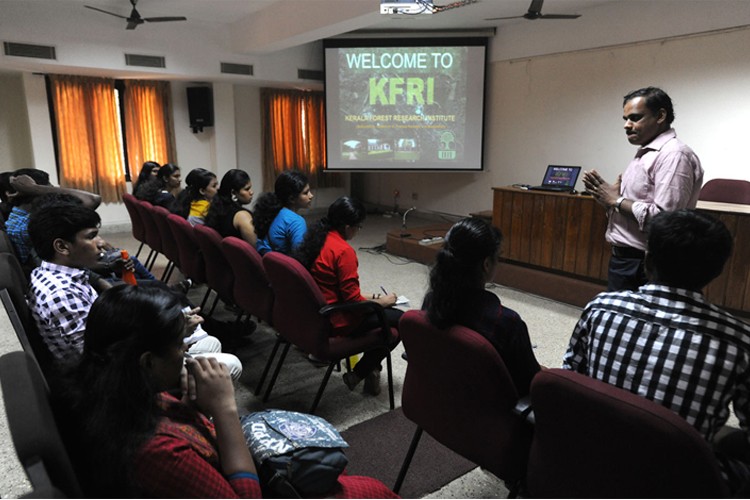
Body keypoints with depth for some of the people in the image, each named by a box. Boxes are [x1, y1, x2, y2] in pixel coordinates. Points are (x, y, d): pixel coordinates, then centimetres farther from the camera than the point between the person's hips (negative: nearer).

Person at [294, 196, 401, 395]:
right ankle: (358, 374, 8)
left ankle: (371, 368, 24)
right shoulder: (344, 251, -24)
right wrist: (382, 301, -4)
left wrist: (364, 297, 13)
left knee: (384, 311, 23)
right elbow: (353, 300, -21)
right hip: (334, 322, -9)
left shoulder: (317, 237, 3)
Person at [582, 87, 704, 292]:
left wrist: (617, 201, -15)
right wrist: (607, 196, 0)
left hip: (644, 265, -9)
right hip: (624, 259, 9)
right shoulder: (644, 154, 15)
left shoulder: (674, 154, -16)